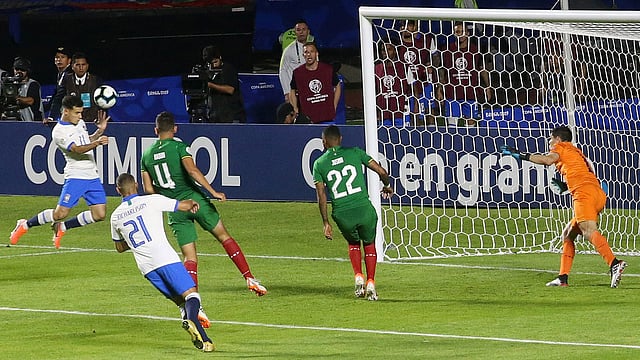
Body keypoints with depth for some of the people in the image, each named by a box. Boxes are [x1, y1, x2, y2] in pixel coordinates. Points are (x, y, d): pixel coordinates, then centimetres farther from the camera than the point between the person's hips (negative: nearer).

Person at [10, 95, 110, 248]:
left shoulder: (80, 122, 12)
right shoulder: (59, 132, -13)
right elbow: (77, 149, -24)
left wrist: (100, 131, 12)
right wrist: (96, 143, -39)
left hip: (93, 176, 7)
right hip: (75, 176, -7)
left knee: (99, 214, -2)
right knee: (60, 213, -12)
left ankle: (62, 227, 16)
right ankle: (25, 225, 12)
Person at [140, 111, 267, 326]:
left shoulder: (147, 155, 10)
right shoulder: (178, 147, -3)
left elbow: (148, 189, 9)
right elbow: (192, 170, -18)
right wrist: (213, 192, -16)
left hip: (175, 210, 3)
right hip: (194, 199, -3)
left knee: (190, 258, 3)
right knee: (224, 236, 14)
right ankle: (250, 279, 8)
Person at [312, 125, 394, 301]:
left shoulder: (319, 164, 7)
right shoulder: (355, 152, 6)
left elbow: (321, 196, 4)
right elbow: (382, 172, 4)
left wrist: (326, 223, 9)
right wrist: (386, 186, 26)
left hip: (341, 214, 1)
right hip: (364, 208, -1)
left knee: (353, 243, 29)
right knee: (369, 244, 23)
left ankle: (358, 277, 10)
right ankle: (370, 282, 11)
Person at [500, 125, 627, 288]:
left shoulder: (561, 147, 12)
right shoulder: (577, 152, 36)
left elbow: (548, 160, -10)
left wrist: (520, 155, -5)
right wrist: (566, 186, 32)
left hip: (585, 193, -9)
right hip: (599, 194, 9)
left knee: (589, 231, -26)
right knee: (568, 234, 19)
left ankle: (614, 264, -47)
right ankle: (563, 278, 16)